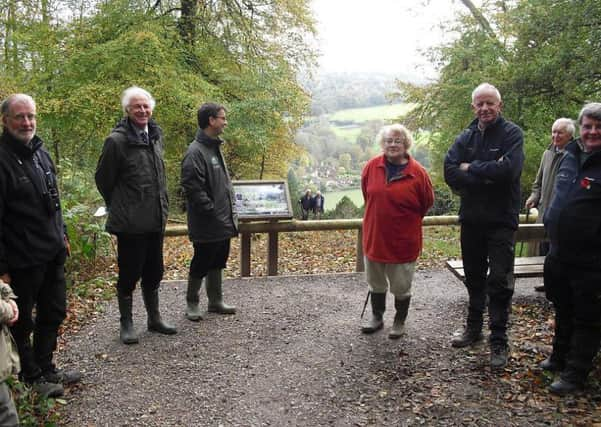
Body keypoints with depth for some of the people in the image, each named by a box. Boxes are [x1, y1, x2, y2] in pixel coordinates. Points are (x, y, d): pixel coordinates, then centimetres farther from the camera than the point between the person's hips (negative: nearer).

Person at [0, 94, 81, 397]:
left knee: (54, 314, 18)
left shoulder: (41, 153, 10)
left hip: (53, 255, 8)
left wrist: (62, 236, 19)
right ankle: (31, 376, 26)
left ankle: (46, 368, 35)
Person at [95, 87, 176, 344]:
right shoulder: (117, 140, -13)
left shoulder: (156, 135, 8)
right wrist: (120, 207, 6)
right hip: (130, 222, -6)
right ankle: (126, 324, 20)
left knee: (153, 273, 16)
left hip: (156, 219, 6)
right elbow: (103, 179, -4)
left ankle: (154, 319, 30)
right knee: (129, 274, 5)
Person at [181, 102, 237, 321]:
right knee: (201, 264, 4)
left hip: (223, 222, 9)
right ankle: (192, 303, 20)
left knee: (217, 262, 17)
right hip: (207, 225, -9)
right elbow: (193, 188, -23)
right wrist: (212, 211, -19)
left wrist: (230, 210, 14)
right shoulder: (195, 152, -18)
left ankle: (216, 301, 30)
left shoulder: (215, 148, 13)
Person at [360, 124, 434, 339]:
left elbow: (427, 202, 2)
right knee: (376, 282, 18)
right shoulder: (372, 166, -5)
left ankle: (400, 321, 30)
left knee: (401, 286, 10)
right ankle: (377, 317, 37)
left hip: (403, 240, -3)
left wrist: (407, 220, 9)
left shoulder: (417, 172, -12)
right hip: (374, 237, 3)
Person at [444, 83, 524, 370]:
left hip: (501, 221, -4)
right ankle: (474, 328, 32)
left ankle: (498, 342, 9)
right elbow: (450, 172, -8)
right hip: (471, 219, 5)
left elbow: (509, 170, -23)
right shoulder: (466, 137, 6)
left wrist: (471, 168, -13)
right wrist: (488, 174, -17)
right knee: (474, 278, 16)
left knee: (500, 283, -1)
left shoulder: (512, 134, -7)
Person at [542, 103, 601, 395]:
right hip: (559, 254, 7)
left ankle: (574, 375, 16)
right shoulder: (571, 155, 7)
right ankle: (559, 358, 39)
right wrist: (549, 222, 19)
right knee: (562, 312, 22)